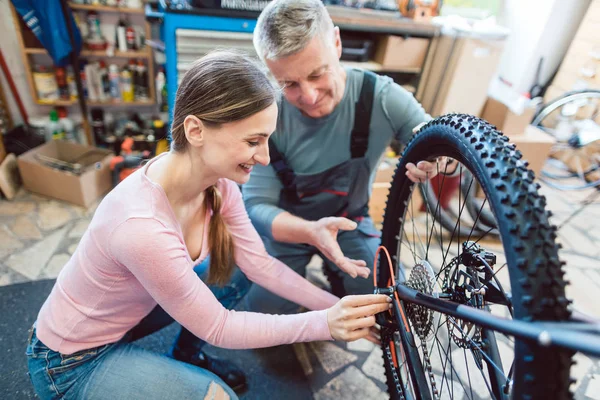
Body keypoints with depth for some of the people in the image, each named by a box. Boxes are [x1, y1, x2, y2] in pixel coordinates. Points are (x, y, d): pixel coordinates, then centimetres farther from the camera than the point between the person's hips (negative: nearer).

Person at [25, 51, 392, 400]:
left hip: (127, 313, 6)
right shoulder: (142, 226, -39)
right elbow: (217, 328, -26)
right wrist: (323, 324, -27)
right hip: (73, 363, -6)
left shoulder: (218, 182, -18)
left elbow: (261, 264, -12)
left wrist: (338, 309, -17)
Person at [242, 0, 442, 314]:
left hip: (350, 221, 1)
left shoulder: (382, 97, -21)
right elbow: (257, 205, -20)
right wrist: (311, 232, -41)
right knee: (266, 309, -14)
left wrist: (432, 161, -39)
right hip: (286, 226, 0)